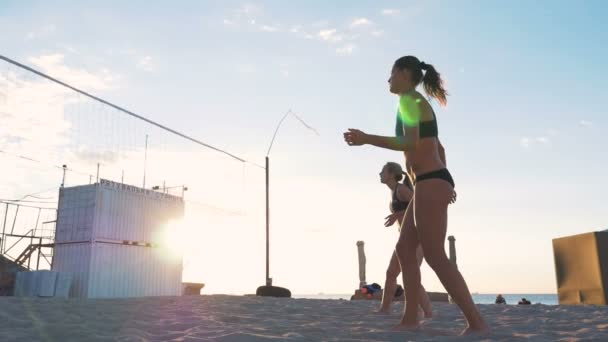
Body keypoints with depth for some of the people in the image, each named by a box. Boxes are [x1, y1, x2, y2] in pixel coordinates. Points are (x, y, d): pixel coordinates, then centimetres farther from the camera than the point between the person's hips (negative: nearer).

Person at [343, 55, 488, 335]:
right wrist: (443, 184, 31)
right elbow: (439, 149, 25)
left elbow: (411, 144, -20)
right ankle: (410, 319, 11)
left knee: (435, 257, -9)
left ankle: (476, 323, -4)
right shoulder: (421, 105, 22)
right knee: (405, 250, 9)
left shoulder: (409, 100, -7)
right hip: (432, 183, 10)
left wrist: (366, 139, -18)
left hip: (430, 184, -10)